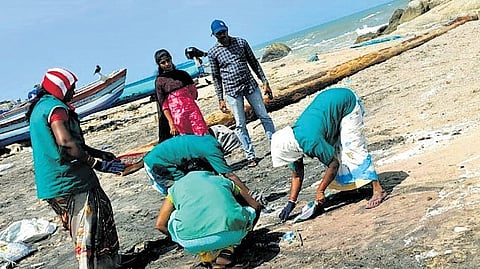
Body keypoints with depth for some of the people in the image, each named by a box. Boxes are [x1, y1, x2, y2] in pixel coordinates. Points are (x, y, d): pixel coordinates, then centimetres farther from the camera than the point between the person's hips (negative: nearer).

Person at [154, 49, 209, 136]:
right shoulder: (160, 81, 4)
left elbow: (195, 94, 20)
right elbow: (164, 105, 0)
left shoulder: (183, 74, 14)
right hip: (177, 115, -3)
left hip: (192, 109, 3)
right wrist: (171, 124, -8)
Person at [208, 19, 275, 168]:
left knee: (264, 116, 6)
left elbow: (254, 63, 7)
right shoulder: (213, 53, -1)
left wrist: (265, 82, 3)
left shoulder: (241, 42, 2)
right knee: (240, 125, 2)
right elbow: (216, 77, 4)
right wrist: (220, 99, 1)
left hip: (251, 85, 2)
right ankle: (251, 156, 10)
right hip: (232, 92, -1)